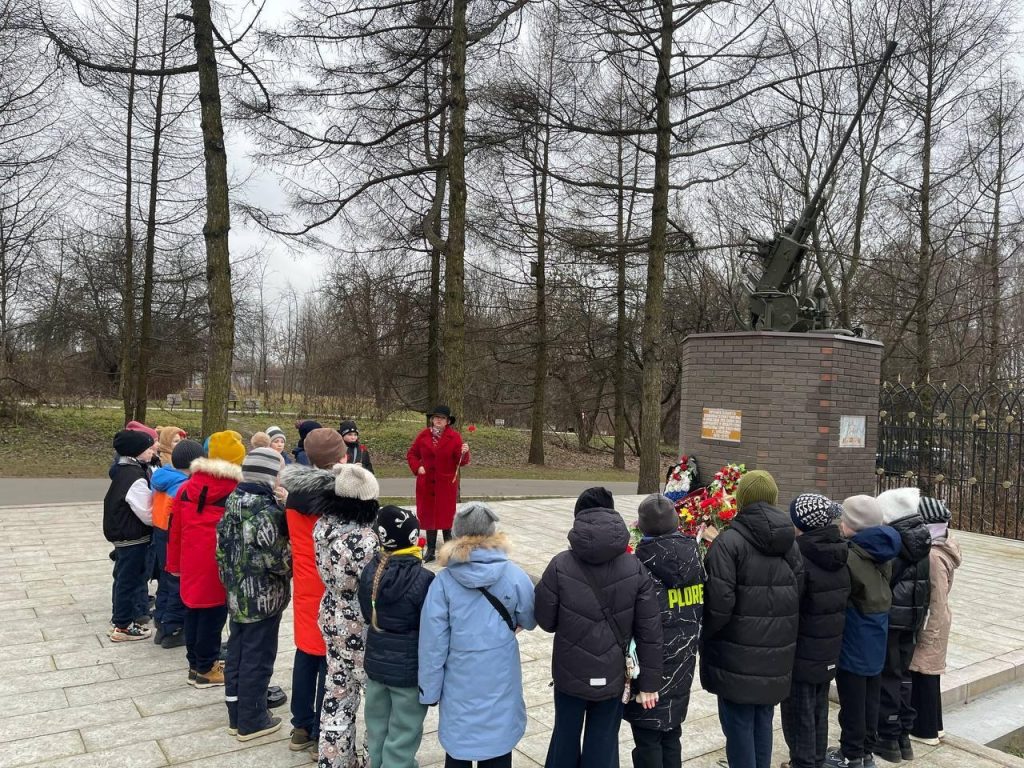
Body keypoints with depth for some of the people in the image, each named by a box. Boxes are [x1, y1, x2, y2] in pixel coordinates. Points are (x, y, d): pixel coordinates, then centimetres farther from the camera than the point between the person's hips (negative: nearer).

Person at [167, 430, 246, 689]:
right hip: (218, 564, -6)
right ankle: (206, 669, 18)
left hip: (190, 562, 6)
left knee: (193, 611, 18)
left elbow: (175, 528, 8)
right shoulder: (236, 491, -15)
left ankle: (195, 663, 31)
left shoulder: (187, 486, 2)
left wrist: (175, 563, 18)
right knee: (213, 615, 6)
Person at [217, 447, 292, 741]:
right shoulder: (267, 511, -23)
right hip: (263, 597, -8)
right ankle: (251, 721, 19)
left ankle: (236, 714, 31)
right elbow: (279, 558, -22)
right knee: (257, 658, 6)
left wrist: (229, 580, 19)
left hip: (237, 593, 8)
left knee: (236, 653, 18)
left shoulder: (233, 504, 3)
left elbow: (222, 548, 10)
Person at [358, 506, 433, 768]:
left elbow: (366, 614, 7)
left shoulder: (369, 571, -6)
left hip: (375, 662, 6)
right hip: (409, 668, -6)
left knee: (377, 727, 22)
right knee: (402, 736, 8)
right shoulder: (423, 579, -23)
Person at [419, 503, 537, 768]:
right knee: (497, 746, 16)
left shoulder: (443, 580, -12)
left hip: (459, 683, 0)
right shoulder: (514, 575, -11)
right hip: (500, 681, 0)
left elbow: (432, 640, -9)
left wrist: (429, 689, 2)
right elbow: (530, 621, 4)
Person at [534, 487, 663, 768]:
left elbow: (545, 620, -6)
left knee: (565, 736, 20)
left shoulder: (560, 566, -15)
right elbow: (650, 631, -8)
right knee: (603, 743, 15)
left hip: (570, 673, -1)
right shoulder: (635, 569, -10)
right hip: (613, 675, 1)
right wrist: (650, 682, -1)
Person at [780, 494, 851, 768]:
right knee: (818, 713, 21)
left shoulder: (800, 559, -24)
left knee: (798, 718, 7)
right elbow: (842, 603, 10)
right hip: (829, 653, 8)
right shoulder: (840, 558, 1)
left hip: (801, 655, -8)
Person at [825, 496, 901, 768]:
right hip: (877, 636, 8)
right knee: (870, 696, 17)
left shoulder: (849, 556, -24)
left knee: (852, 699, 6)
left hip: (854, 638, -8)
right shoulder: (882, 553, 1)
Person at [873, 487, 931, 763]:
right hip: (913, 619, 7)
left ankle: (889, 738, 14)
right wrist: (919, 618, 18)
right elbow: (925, 585, 10)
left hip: (890, 619, -7)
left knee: (887, 676, 5)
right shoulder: (922, 540, 2)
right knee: (903, 674, 17)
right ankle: (904, 735, 26)